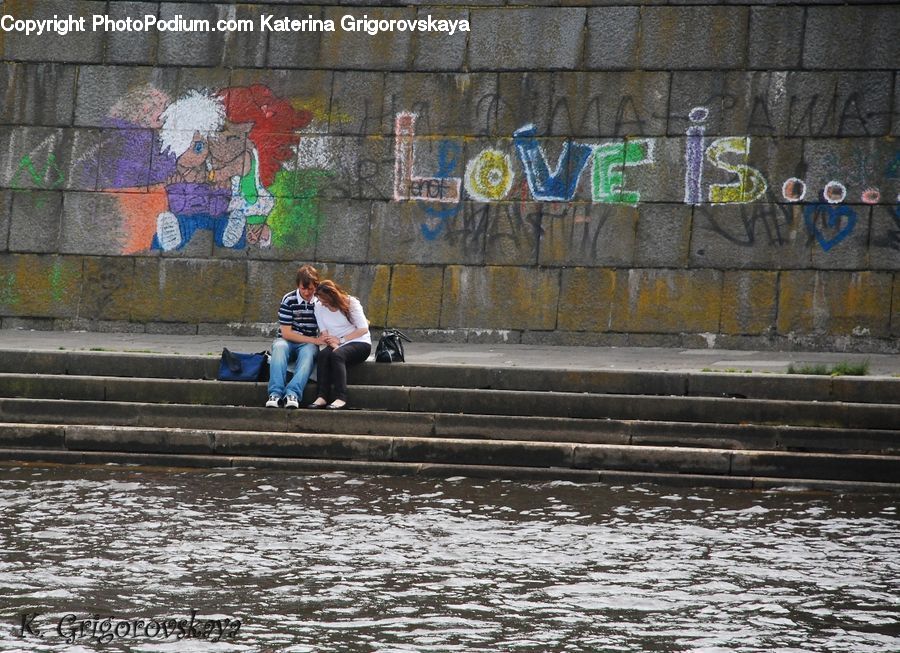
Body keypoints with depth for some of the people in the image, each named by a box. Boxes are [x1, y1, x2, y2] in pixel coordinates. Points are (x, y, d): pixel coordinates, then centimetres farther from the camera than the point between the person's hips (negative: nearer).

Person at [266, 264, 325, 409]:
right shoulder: (288, 300, -4)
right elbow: (286, 333, -8)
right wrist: (314, 340, -14)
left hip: (309, 344, 1)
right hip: (287, 341, -1)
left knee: (308, 351, -36)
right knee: (279, 347, -36)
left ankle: (292, 393, -53)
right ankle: (275, 393, -50)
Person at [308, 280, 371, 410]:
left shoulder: (351, 303, -7)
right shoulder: (319, 307, 6)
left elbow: (363, 329, -9)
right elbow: (324, 334, 2)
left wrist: (340, 340, -12)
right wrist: (334, 346, -19)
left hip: (360, 343, -4)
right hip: (336, 345, 4)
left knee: (337, 355, -35)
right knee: (323, 354, -31)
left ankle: (340, 398, -43)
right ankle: (322, 397, -39)